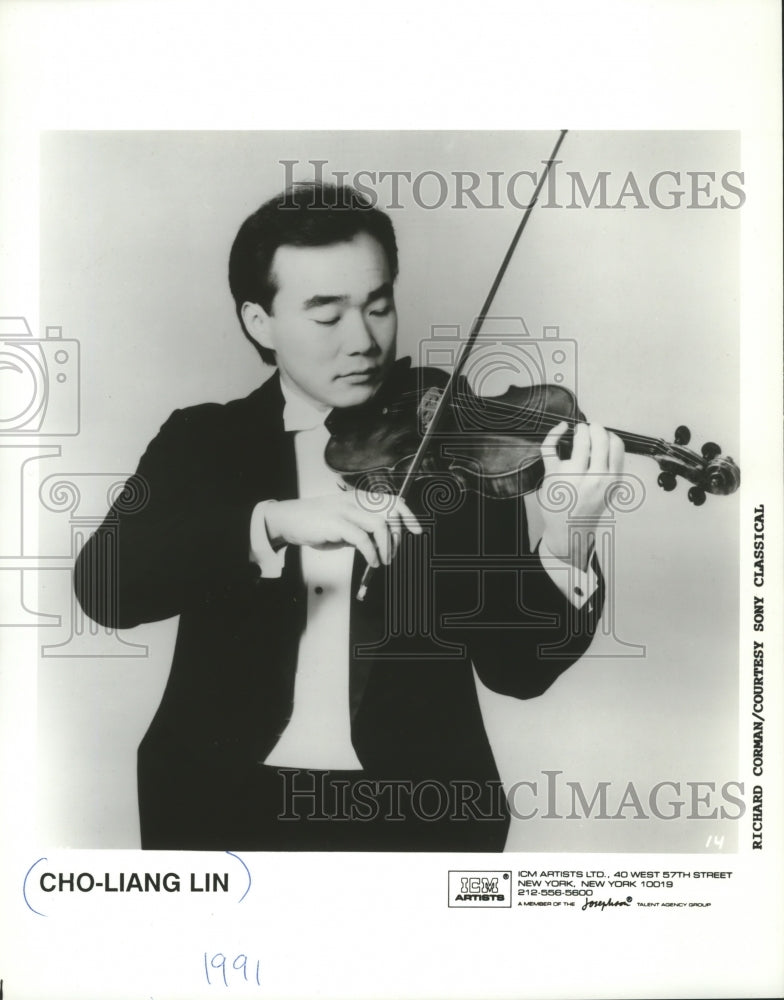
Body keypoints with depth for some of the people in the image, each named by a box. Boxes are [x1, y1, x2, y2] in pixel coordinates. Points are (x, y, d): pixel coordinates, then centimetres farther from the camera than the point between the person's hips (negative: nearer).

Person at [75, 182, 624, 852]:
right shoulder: (203, 441, 5)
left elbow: (514, 667, -3)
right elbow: (103, 584, -10)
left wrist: (566, 552, -21)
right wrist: (273, 520, -23)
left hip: (414, 804, -1)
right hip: (227, 799, 2)